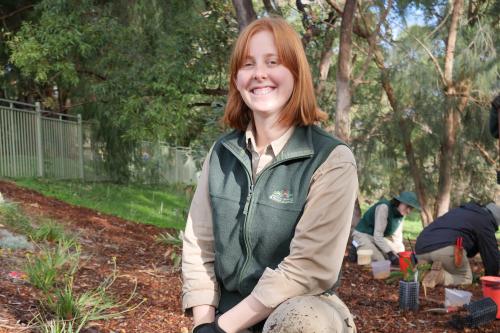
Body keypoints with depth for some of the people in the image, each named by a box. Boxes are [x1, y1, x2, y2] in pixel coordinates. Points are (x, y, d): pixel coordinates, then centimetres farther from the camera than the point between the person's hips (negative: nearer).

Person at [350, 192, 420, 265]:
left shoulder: (401, 213, -4)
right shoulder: (384, 207, -28)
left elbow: (397, 237, 2)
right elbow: (377, 236, -31)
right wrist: (391, 253, -36)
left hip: (381, 238, 8)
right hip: (363, 235, -8)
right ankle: (357, 249, 1)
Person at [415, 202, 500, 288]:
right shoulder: (484, 221, 13)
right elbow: (491, 252, 15)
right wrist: (492, 279, 25)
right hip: (446, 248, -7)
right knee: (466, 279, 11)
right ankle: (441, 276, -17)